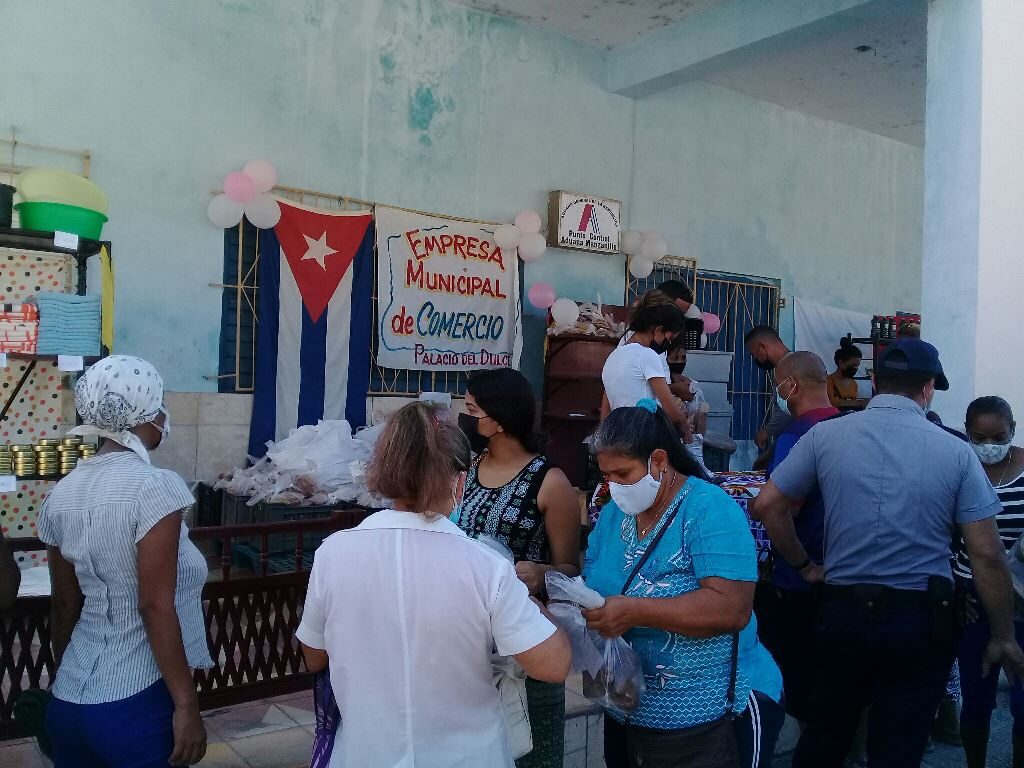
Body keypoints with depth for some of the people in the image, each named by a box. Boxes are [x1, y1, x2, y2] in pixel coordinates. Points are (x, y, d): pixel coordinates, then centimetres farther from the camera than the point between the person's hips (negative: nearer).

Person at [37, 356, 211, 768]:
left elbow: (66, 604, 10)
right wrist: (186, 705, -14)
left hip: (70, 699, 7)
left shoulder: (63, 493, 3)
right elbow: (156, 606, -19)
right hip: (137, 702, -7)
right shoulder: (153, 487, -18)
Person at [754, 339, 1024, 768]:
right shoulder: (956, 452, -6)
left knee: (825, 734, 20)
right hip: (922, 619, -1)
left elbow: (769, 505, -1)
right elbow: (987, 555, -6)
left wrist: (804, 566, 12)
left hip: (843, 610, 1)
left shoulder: (826, 434, -4)